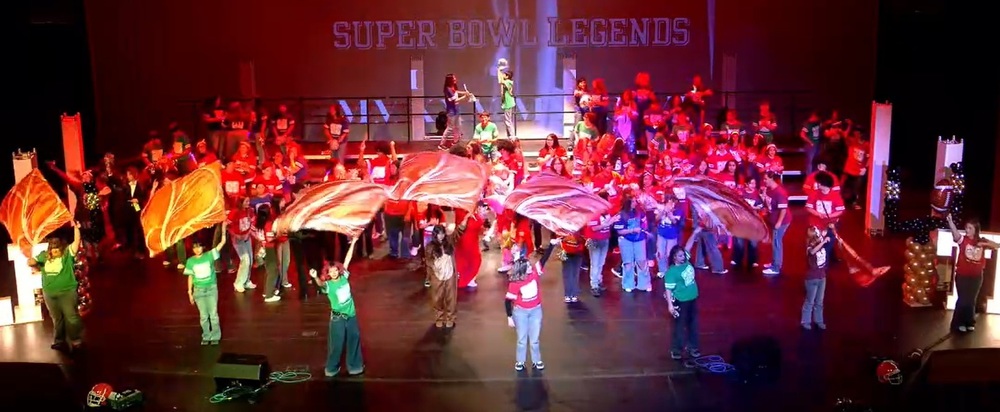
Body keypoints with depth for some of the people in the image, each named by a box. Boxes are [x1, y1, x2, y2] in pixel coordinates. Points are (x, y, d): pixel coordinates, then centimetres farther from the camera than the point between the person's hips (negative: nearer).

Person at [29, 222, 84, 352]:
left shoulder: (67, 253, -5)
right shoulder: (44, 256, 7)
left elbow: (77, 242, -16)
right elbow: (37, 267, 17)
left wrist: (76, 228, -26)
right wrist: (31, 263, -7)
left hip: (67, 292, -5)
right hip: (49, 294, 5)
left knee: (71, 317, -6)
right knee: (57, 319, 16)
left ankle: (76, 341, 1)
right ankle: (60, 341, 27)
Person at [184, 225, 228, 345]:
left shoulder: (209, 255, -7)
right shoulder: (190, 261, -3)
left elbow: (222, 242, -13)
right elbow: (190, 277, 4)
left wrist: (223, 229, -25)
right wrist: (190, 293, 3)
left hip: (212, 288, -1)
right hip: (199, 290, 1)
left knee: (213, 314, 2)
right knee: (204, 316, 10)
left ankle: (215, 336, 14)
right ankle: (206, 336, 24)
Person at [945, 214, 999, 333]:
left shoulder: (982, 241, 3)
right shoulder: (963, 239, -8)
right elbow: (955, 232, -28)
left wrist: (984, 244, -14)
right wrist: (950, 221, -47)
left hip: (976, 277, 3)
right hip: (962, 276, -3)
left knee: (971, 300, 14)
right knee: (963, 300, 1)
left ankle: (969, 322, 27)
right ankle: (958, 323, 12)